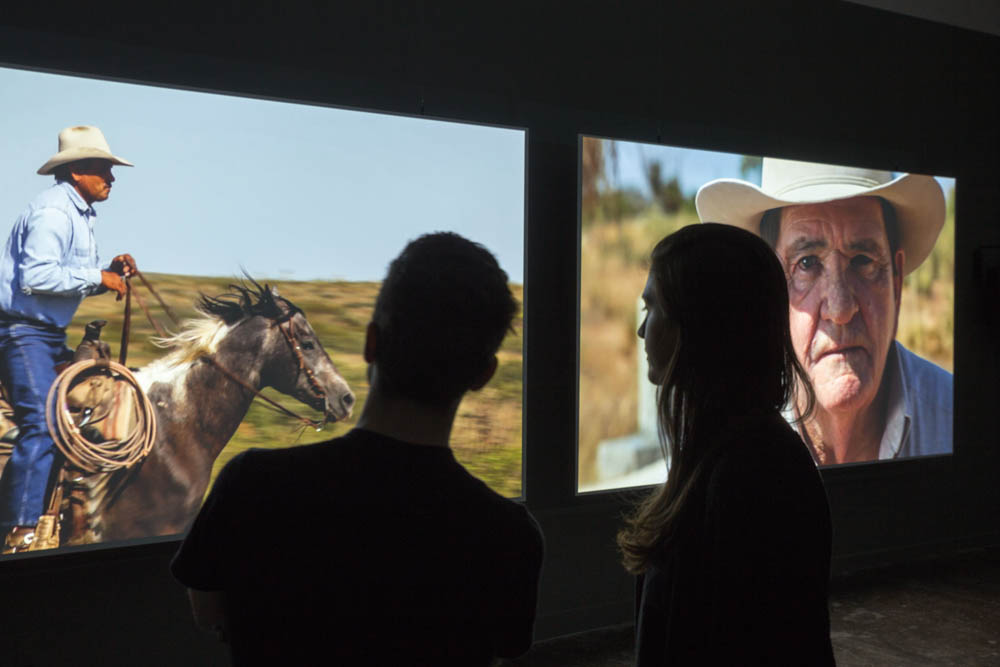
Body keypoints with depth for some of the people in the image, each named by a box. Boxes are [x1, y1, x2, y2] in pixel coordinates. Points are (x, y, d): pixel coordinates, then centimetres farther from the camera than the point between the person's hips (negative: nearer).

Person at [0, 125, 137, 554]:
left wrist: (110, 273, 3)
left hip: (49, 334, 11)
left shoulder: (79, 214, 16)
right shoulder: (52, 212, -16)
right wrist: (98, 277, -21)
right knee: (41, 426, -15)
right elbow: (37, 277, -28)